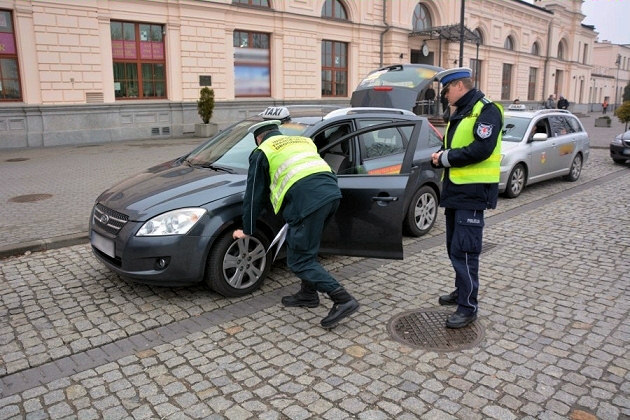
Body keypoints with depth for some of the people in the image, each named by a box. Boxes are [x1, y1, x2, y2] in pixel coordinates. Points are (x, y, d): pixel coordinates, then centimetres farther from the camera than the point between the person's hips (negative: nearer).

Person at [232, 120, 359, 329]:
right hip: (332, 192, 7)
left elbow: (254, 195, 16)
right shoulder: (302, 140, 32)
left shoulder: (262, 153, 15)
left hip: (308, 200, -7)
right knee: (306, 248, 25)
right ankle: (308, 294, 31)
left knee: (299, 260, 3)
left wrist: (247, 230, 27)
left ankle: (343, 299, -5)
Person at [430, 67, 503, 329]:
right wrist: (441, 155, -1)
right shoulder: (459, 113, 18)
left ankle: (468, 307, 2)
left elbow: (481, 149, -24)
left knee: (464, 250, -8)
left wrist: (446, 158, -15)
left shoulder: (486, 110, -12)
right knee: (454, 246, 17)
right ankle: (462, 291, 33)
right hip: (455, 190, 10)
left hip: (472, 192, -10)